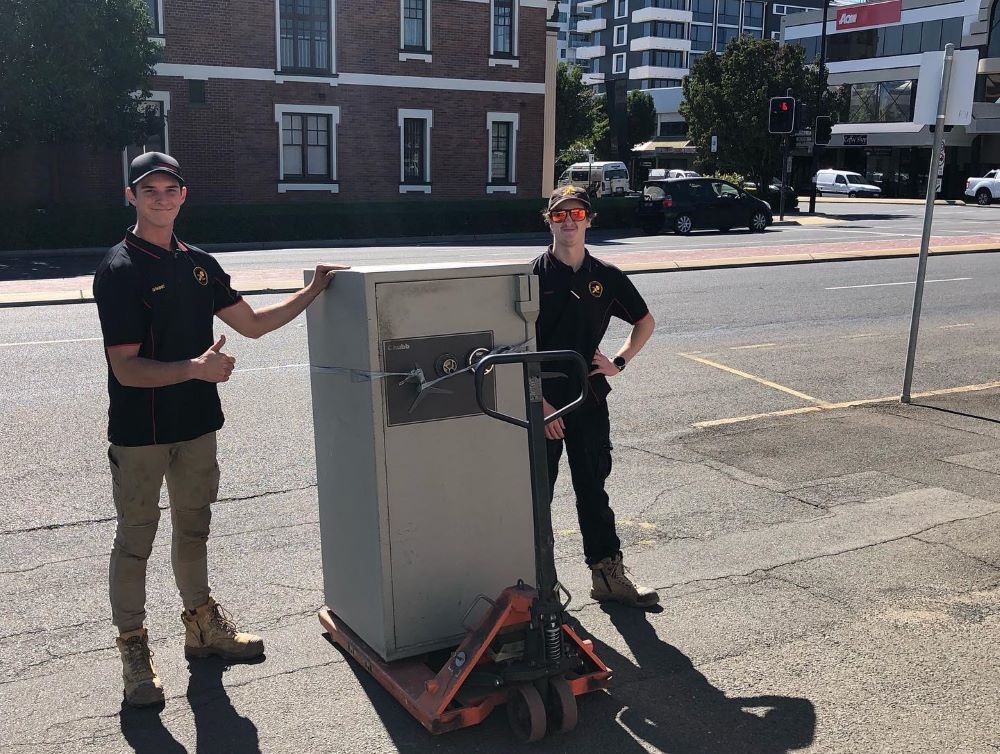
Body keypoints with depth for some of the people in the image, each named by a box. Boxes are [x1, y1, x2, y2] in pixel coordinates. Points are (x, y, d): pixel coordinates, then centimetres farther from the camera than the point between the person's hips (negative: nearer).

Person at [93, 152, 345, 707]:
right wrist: (194, 368, -33)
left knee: (193, 528, 19)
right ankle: (133, 647, 19)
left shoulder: (199, 264, 7)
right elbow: (126, 368, -19)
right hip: (140, 430, -6)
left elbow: (252, 323, 14)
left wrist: (313, 292, 8)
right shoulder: (120, 270, -14)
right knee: (136, 539, 5)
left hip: (196, 422, 6)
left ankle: (202, 624, 34)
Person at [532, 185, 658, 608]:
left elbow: (645, 322, 18)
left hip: (589, 398, 3)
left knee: (593, 489, 12)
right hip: (541, 401, -3)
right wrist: (538, 400, -14)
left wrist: (618, 363, 4)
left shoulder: (606, 277, 4)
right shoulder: (534, 276, -7)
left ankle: (608, 574, 22)